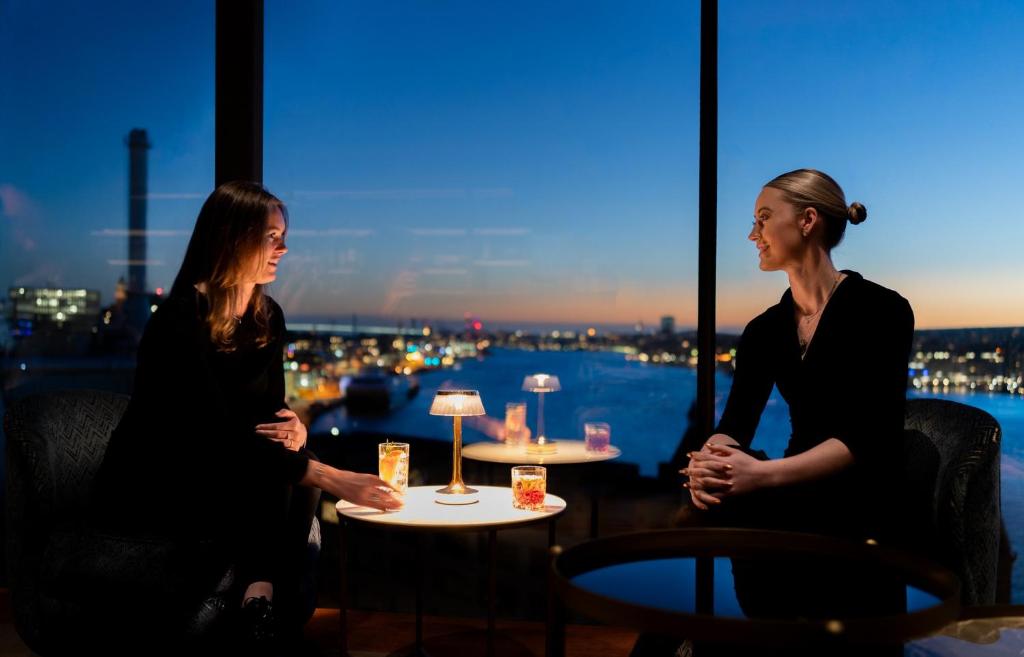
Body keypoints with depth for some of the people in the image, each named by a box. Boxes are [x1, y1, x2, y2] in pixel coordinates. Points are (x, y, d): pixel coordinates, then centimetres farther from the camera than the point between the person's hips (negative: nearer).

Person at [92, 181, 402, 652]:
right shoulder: (181, 321, -23)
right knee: (269, 476, -29)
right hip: (147, 489, -6)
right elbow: (218, 435, -31)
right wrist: (330, 477, -38)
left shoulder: (267, 317, 1)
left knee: (293, 469, -21)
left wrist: (294, 428, -19)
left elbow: (271, 408, 9)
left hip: (214, 478, 7)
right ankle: (263, 590, -18)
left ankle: (266, 593, -22)